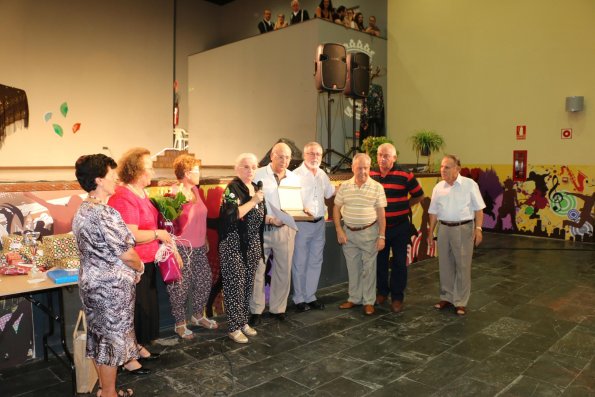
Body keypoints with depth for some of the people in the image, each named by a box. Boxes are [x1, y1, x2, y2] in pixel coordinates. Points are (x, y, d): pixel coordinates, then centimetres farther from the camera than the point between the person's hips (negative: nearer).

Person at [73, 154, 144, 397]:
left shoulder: (82, 211, 7)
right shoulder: (106, 214, -23)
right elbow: (126, 253, -20)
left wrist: (130, 268, 9)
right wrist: (139, 268, -1)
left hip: (91, 283, 9)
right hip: (112, 287, -9)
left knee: (98, 336, 18)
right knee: (113, 339, 5)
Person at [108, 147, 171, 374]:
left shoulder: (140, 193, 10)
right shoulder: (124, 198, -22)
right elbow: (131, 235, -29)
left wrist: (162, 236, 11)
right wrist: (158, 234, -16)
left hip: (146, 262, 10)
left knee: (146, 306, 20)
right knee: (133, 309, 3)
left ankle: (138, 346, 38)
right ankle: (128, 358, 20)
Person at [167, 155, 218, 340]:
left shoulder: (195, 190, 8)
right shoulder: (176, 193, -16)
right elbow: (172, 221, -19)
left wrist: (205, 240, 20)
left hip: (199, 247, 8)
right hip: (182, 248, -8)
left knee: (204, 281, 14)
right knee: (181, 287, 4)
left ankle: (198, 316, 34)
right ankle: (180, 323, 22)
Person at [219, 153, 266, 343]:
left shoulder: (256, 188, 11)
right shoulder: (232, 189, -12)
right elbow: (231, 216, -25)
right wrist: (253, 201, -22)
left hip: (253, 245, 7)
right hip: (234, 246, -7)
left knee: (248, 285, 13)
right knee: (235, 286, -1)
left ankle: (244, 322, 27)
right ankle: (234, 328, 10)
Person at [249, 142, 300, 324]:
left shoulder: (294, 178, 7)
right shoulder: (258, 175, -6)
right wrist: (270, 219, -18)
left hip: (285, 230, 4)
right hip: (261, 229, -4)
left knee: (284, 271, 11)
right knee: (257, 271, 4)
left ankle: (278, 308, 27)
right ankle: (256, 311, 19)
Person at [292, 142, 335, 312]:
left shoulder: (322, 174, 11)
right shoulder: (296, 174, -10)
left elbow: (330, 192, 25)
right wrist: (302, 209, -32)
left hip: (319, 223, 6)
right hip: (301, 224, -6)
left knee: (316, 262, 13)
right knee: (300, 263, 3)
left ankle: (310, 296, 26)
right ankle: (299, 299, 17)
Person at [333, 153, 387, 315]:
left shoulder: (377, 187, -6)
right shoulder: (344, 187, 1)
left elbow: (381, 213, -5)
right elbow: (336, 209, 6)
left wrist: (381, 236, -8)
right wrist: (339, 231, -2)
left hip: (369, 232, -2)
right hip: (348, 232, 3)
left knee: (369, 268, 5)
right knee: (352, 267, 13)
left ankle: (369, 301, 18)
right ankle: (354, 298, 27)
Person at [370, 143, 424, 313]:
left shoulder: (405, 176, -10)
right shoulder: (370, 175, 0)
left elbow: (419, 195, 2)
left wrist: (404, 206, -2)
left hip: (399, 227, -3)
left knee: (399, 262, 6)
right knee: (379, 261, 13)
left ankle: (397, 297, 19)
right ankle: (382, 291, 31)